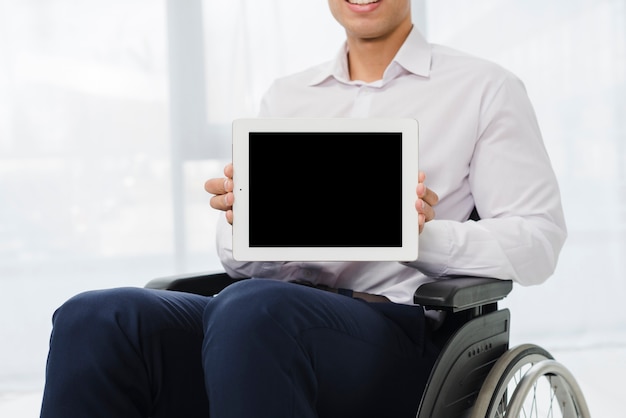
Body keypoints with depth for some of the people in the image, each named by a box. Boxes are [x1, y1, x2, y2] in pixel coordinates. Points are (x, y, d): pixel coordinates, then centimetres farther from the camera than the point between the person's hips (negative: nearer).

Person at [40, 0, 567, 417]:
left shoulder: (484, 88, 11)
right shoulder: (286, 96, 23)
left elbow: (539, 242, 2)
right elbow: (242, 261, 17)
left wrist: (425, 236, -16)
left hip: (396, 326, -4)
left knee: (251, 309, -37)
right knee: (94, 321, -23)